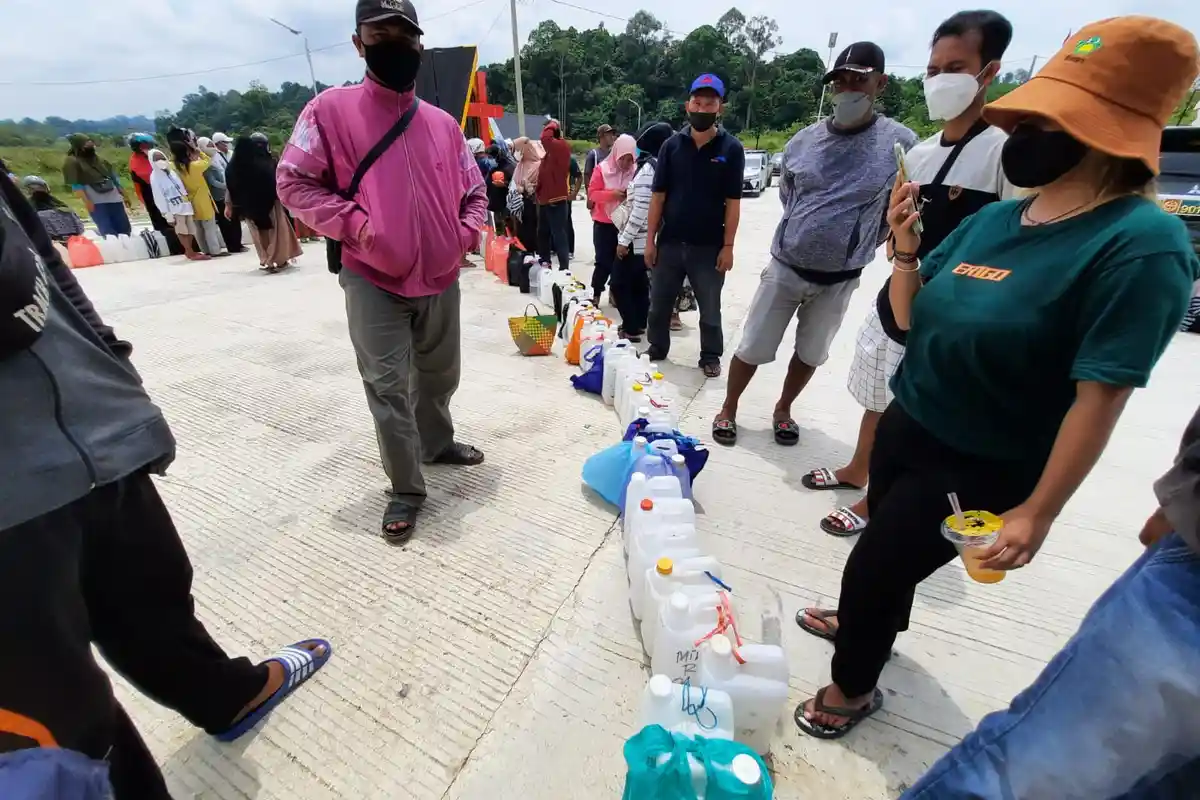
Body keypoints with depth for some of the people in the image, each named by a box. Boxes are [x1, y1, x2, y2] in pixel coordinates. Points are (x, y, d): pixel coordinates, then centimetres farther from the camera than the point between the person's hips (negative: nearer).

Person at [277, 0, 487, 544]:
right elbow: (294, 182, -3)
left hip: (441, 281, 5)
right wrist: (352, 223, -16)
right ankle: (406, 489, 13)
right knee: (388, 388, -2)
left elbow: (474, 190, 17)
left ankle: (436, 442, 43)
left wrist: (469, 230, -1)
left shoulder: (443, 123, 10)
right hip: (374, 283, -4)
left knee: (440, 375, 18)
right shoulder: (331, 110, -2)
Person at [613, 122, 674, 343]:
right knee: (639, 283, 17)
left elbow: (640, 210, -23)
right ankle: (639, 325, 26)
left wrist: (624, 240, -19)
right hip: (648, 238, 9)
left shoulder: (647, 168, -18)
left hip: (636, 239, -9)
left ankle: (631, 329, 4)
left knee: (620, 284, 0)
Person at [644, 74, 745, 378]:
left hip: (709, 245, -2)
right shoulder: (672, 145, 2)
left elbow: (732, 202, -4)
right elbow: (658, 196, 2)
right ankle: (657, 351, 29)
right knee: (659, 304, 11)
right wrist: (650, 239, -2)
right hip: (669, 242, 2)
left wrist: (728, 246, -8)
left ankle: (711, 356, 27)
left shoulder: (731, 148, -3)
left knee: (710, 307, 11)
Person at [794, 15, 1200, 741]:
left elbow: (1102, 396, -21)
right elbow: (913, 318, 4)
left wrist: (1038, 512, -18)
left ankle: (853, 688, 38)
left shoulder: (1141, 244, -21)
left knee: (873, 567, 7)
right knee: (884, 554, 26)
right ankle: (870, 622, 58)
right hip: (908, 425, 7)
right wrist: (905, 246, -12)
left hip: (979, 467, -6)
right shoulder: (998, 217, 0)